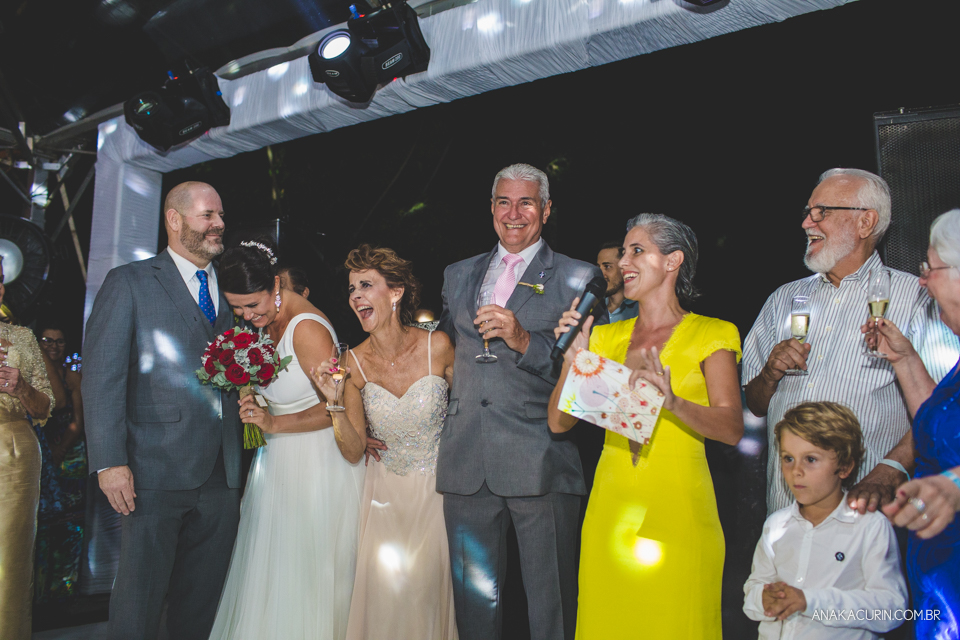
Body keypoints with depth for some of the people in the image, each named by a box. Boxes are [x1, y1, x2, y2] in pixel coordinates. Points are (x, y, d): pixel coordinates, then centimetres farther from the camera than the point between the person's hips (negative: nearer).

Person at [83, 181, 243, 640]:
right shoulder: (129, 283, 0)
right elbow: (102, 376, -7)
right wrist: (110, 462, -15)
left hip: (222, 477, 5)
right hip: (156, 476, -4)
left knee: (203, 602, 14)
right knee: (139, 600, 5)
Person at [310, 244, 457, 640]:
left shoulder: (437, 346, -15)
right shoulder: (354, 363, -11)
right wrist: (335, 401, -26)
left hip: (436, 488, -1)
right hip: (383, 492, 1)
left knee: (428, 586, -1)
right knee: (383, 590, -2)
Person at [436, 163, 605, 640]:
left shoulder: (578, 278, 4)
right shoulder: (457, 275, 17)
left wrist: (525, 341, -19)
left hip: (540, 466, -3)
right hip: (466, 464, 4)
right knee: (474, 598, 14)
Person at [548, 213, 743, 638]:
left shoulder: (711, 335, 0)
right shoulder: (607, 338, 11)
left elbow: (731, 427, -13)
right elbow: (559, 423, 6)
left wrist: (672, 402, -30)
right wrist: (572, 357, -7)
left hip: (677, 512, -3)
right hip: (611, 509, 4)